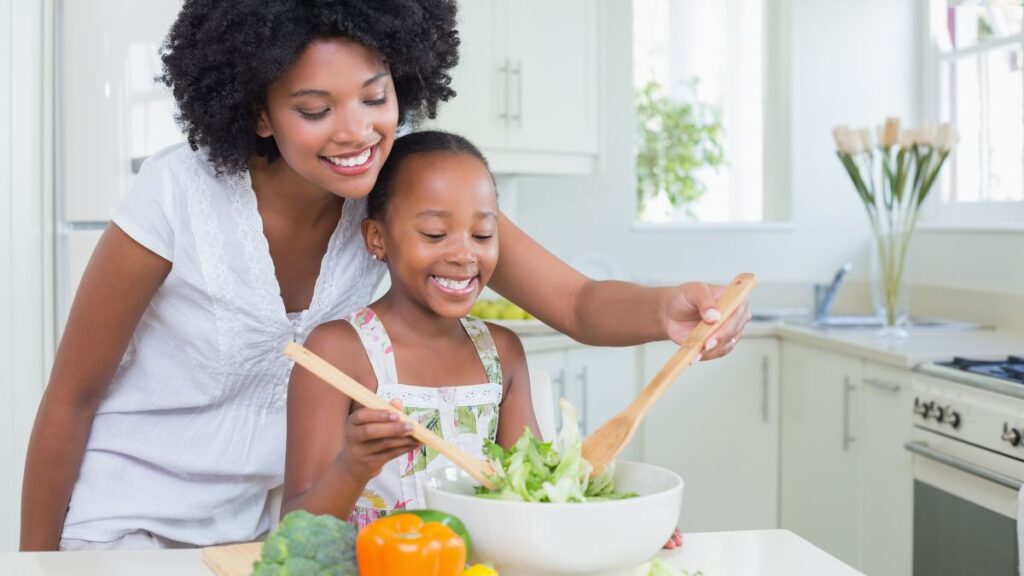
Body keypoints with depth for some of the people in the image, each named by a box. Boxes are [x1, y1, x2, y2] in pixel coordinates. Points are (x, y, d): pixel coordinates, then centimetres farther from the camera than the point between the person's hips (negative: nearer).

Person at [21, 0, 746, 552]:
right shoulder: (178, 196, -26)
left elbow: (578, 303, -23)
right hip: (126, 518, -3)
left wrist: (666, 307, -45)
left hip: (265, 512, 3)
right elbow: (72, 396, -14)